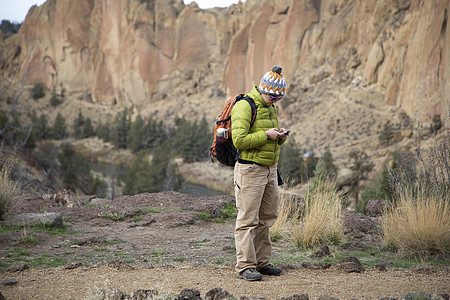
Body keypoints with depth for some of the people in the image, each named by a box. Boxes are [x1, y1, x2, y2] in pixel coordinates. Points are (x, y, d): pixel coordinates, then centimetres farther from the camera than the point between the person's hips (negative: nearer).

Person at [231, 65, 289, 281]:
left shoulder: (271, 108, 16)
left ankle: (261, 262, 20)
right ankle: (245, 266, -3)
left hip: (270, 170, 9)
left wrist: (280, 137, 4)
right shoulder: (245, 106, -12)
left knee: (266, 218, 12)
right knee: (248, 220, -6)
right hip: (250, 169, -9)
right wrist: (266, 135, -19)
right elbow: (239, 141, -21)